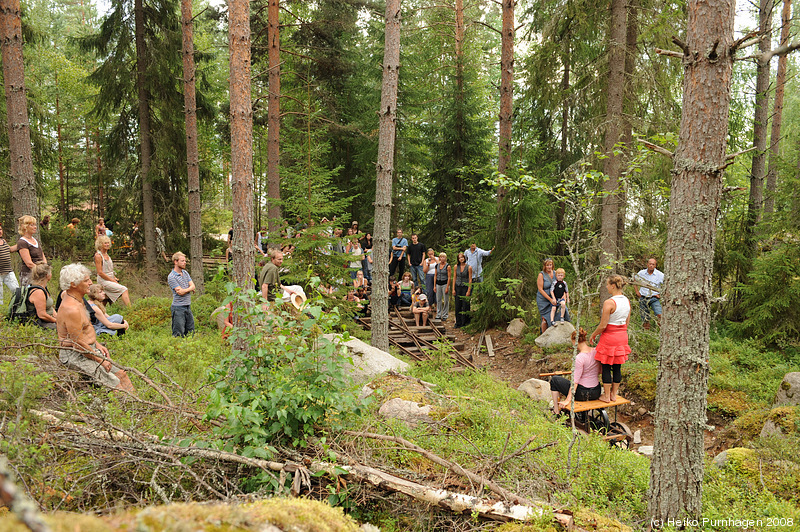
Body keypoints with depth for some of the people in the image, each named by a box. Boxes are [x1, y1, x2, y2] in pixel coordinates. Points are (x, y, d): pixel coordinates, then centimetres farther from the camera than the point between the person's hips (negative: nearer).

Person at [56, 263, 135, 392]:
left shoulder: (77, 299, 7)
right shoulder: (71, 309, -26)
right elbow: (79, 344, -23)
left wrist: (97, 344, 13)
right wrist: (100, 360, -13)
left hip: (90, 349, 10)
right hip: (75, 356, -10)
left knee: (121, 373, 5)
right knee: (114, 384, -13)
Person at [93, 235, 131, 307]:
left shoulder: (107, 255, 16)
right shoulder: (98, 256, -10)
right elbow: (100, 273, -15)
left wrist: (115, 278, 8)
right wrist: (113, 281, -14)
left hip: (111, 280, 10)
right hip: (103, 281, -10)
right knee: (124, 289, -22)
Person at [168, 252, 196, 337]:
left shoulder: (185, 272, 12)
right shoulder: (171, 277, -11)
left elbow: (193, 286, 4)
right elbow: (180, 292, -17)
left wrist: (184, 290, -13)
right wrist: (189, 289, -1)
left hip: (188, 306, 7)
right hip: (178, 308, -7)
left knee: (191, 332, 11)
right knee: (178, 334, -3)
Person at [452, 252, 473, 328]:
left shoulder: (469, 267, -7)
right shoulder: (456, 266, 2)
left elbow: (470, 280, -6)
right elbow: (454, 278, 7)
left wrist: (469, 291, -10)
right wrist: (453, 289, 2)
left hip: (465, 287, -3)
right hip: (458, 287, 3)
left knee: (465, 306, 0)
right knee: (458, 306, 5)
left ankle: (464, 323, 11)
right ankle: (458, 323, 16)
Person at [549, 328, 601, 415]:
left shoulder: (579, 358, -24)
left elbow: (575, 381, -23)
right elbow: (599, 372, 12)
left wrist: (568, 400, -19)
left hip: (583, 394, -7)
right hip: (597, 392, 8)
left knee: (554, 380, 12)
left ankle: (556, 412, 18)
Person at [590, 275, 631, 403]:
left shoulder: (609, 303, -20)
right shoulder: (627, 301, 3)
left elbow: (603, 326, -18)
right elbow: (627, 323, 11)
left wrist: (593, 335, -2)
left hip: (609, 337, -7)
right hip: (622, 336, 7)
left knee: (606, 367, 5)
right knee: (617, 367, 14)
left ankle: (606, 396, 13)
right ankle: (614, 394, 24)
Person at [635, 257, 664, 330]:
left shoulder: (660, 275, -5)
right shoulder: (641, 273, 1)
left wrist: (661, 294, -2)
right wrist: (637, 291, 12)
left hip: (654, 298, -2)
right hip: (643, 298, 2)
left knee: (659, 314, -23)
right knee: (645, 319, 5)